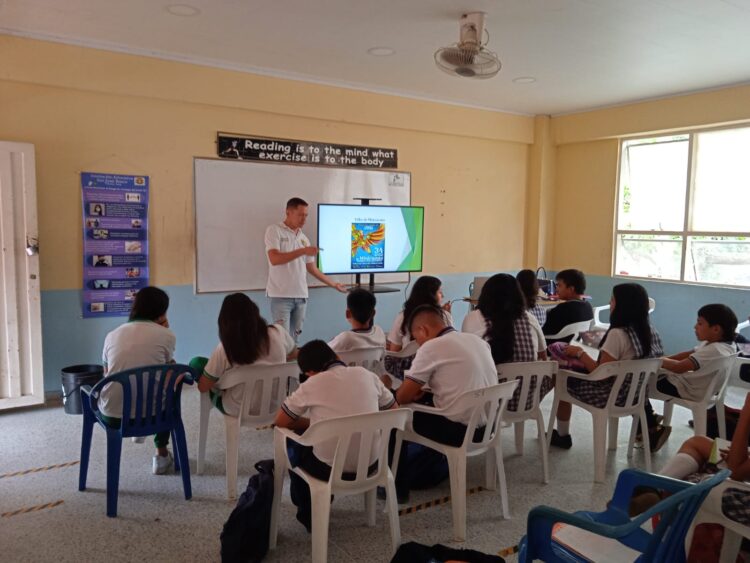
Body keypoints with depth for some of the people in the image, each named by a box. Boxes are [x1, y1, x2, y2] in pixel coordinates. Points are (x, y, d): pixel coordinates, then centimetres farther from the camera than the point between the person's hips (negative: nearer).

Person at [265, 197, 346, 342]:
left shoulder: (304, 238, 15)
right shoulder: (274, 230, -2)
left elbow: (312, 269, 19)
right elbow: (274, 259, -16)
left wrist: (334, 284, 20)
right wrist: (303, 251, -19)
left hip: (301, 296, 6)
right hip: (281, 296, -6)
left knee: (294, 339, 9)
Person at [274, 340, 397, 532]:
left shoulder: (313, 384, -10)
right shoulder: (366, 374, 0)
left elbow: (281, 421, 2)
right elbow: (394, 410, 12)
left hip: (331, 470, -4)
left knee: (292, 442, 25)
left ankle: (308, 513, 34)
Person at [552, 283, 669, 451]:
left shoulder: (618, 334, -25)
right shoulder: (651, 332, -1)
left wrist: (580, 353, -9)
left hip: (611, 397, -7)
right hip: (636, 393, 7)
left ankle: (562, 436, 21)